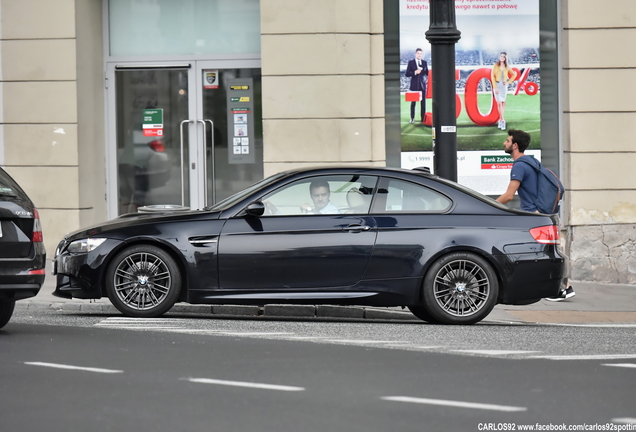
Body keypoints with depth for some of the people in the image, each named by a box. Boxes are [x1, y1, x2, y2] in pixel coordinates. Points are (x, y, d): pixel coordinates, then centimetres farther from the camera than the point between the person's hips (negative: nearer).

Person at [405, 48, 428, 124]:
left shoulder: (424, 62, 10)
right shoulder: (411, 62, 2)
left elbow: (427, 72, 17)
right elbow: (407, 74, -3)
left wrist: (428, 78, -3)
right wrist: (415, 72, -17)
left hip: (422, 85, 2)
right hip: (414, 85, -2)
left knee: (423, 103, 1)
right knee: (413, 102, 2)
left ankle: (423, 118, 6)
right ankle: (412, 118, 11)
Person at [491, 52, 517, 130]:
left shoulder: (507, 67, 7)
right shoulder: (495, 65, 0)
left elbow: (514, 74, 17)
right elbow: (492, 76, -4)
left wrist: (509, 82, 4)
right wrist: (495, 87, -12)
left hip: (504, 86, 3)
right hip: (497, 85, -3)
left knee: (503, 103, 4)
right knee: (499, 103, -12)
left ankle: (500, 121, 12)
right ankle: (502, 121, -16)